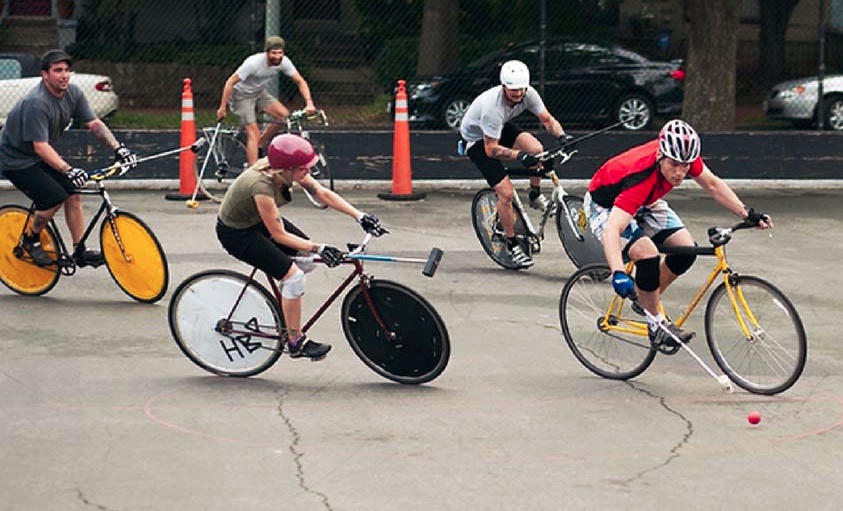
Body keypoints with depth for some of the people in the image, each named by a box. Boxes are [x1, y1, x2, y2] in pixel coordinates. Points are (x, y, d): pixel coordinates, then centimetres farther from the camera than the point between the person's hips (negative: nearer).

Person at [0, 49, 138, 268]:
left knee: (73, 194, -6)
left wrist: (118, 148, -15)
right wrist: (68, 170, -44)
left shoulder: (73, 93, -7)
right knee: (55, 197, -20)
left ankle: (80, 251, 2)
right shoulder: (36, 103, -31)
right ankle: (30, 239, 4)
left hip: (43, 158, 8)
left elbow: (94, 124, -2)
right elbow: (40, 146, -35)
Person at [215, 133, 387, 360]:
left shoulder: (287, 169, -16)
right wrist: (318, 248, -31)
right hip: (237, 234, -8)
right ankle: (296, 342, -3)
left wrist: (360, 216, -19)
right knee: (293, 275, -16)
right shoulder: (261, 186, -37)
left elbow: (323, 193, -11)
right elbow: (279, 235, -29)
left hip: (258, 221, 8)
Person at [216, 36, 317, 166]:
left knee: (284, 114, -11)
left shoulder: (284, 62, -16)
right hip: (241, 95, -6)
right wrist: (222, 108, -23)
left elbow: (300, 81, -10)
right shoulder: (254, 63, -32)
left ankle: (259, 145, 6)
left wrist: (309, 103, -25)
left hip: (259, 93, 6)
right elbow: (230, 82, -26)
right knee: (254, 133, -16)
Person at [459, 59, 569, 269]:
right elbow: (491, 149, -35)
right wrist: (519, 155, -47)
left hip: (501, 129, 6)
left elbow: (548, 120, -14)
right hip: (477, 140, -5)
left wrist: (562, 135, -34)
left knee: (536, 149, -26)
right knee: (506, 192, -16)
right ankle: (512, 245, 2)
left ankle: (535, 196, 0)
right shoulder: (492, 106, -38)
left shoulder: (528, 94, -21)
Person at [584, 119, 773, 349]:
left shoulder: (684, 157, -24)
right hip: (606, 207, -7)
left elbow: (712, 184, -5)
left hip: (644, 204, 7)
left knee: (686, 249, -10)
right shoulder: (641, 179, -42)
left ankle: (646, 300, 13)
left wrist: (748, 214, -12)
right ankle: (657, 324, -10)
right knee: (647, 254, -29)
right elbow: (612, 229, -50)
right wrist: (618, 274, -63)